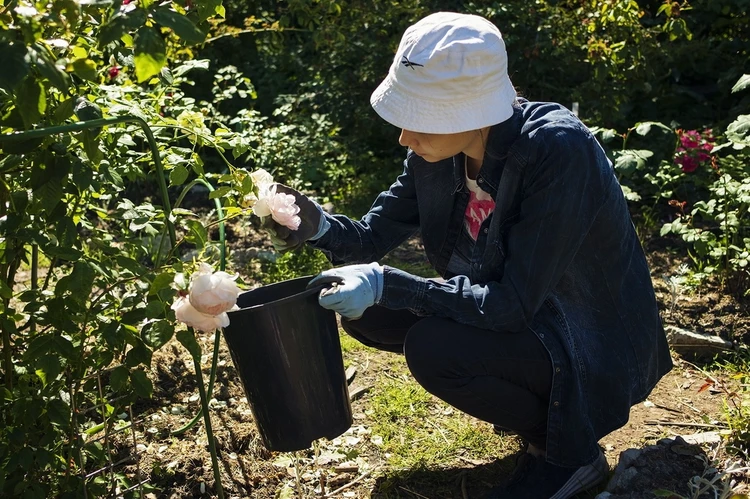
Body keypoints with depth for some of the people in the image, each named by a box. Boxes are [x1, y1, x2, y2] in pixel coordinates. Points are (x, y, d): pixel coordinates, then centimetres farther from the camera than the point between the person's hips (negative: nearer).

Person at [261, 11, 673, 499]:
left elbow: (513, 305, -31)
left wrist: (385, 283, -33)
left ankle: (568, 451, -2)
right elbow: (375, 233, 0)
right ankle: (529, 396, 11)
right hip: (517, 308, 8)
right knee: (367, 311, -3)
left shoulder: (559, 151, -31)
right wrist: (319, 226, -21)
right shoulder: (441, 148, -10)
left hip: (593, 340, -7)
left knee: (433, 348, -28)